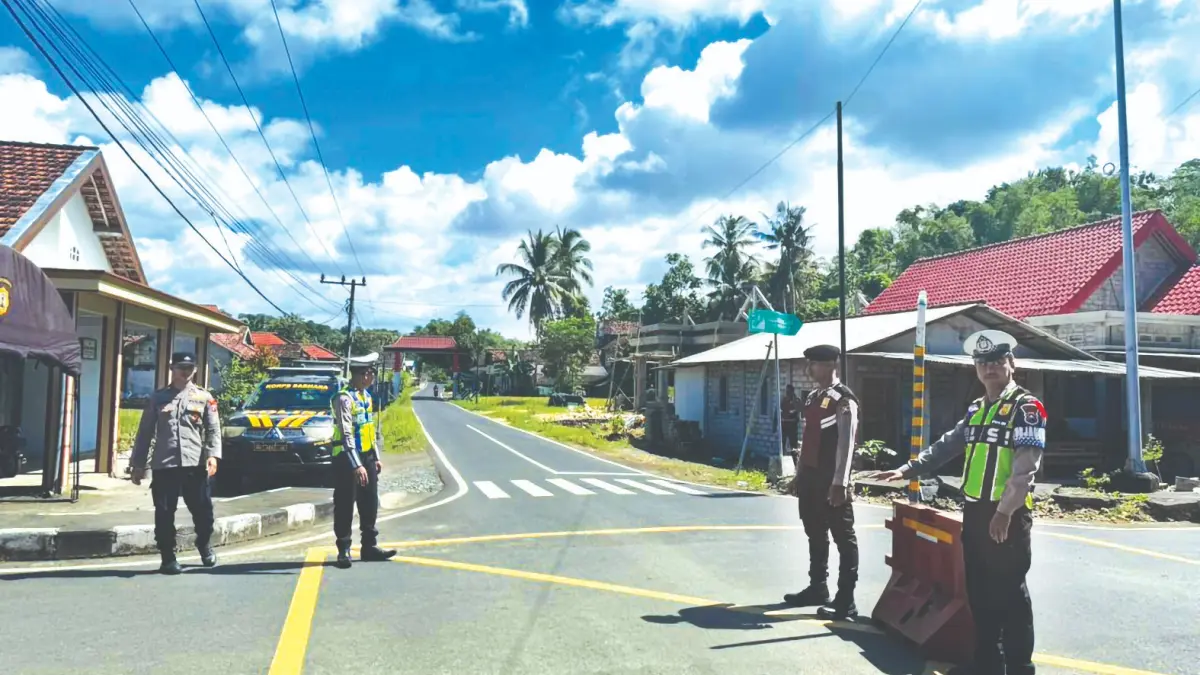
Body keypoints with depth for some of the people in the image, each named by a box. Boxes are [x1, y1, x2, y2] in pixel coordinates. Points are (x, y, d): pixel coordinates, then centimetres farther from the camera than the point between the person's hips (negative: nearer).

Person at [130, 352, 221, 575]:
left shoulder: (204, 397, 8)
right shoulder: (157, 398, 9)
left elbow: (214, 429, 1)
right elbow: (145, 432, 10)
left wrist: (213, 455, -15)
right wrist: (137, 463, 6)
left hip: (195, 465, 0)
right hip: (164, 466, 1)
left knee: (202, 511, 5)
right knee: (164, 514, 3)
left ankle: (206, 549, 29)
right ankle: (168, 558, 15)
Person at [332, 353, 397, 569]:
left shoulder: (367, 396, 10)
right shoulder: (344, 399, -17)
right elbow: (346, 435, -25)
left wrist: (377, 458, 15)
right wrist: (356, 465, -30)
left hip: (367, 457, 8)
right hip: (347, 459, -8)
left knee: (370, 504, 13)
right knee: (345, 506, 2)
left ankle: (369, 547, 24)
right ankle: (343, 550, 12)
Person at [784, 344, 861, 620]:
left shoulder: (844, 400, -13)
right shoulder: (812, 398, 13)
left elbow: (845, 444, -18)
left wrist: (839, 483, -23)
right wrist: (799, 473, 17)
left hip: (831, 480, -9)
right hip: (810, 476, 9)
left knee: (843, 538, -1)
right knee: (815, 535, 17)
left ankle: (845, 600, 4)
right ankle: (817, 588, 30)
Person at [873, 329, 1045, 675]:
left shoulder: (1026, 406, -9)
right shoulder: (976, 409, 15)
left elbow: (1025, 467, -17)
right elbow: (947, 445, 18)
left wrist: (1005, 512, -22)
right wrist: (909, 469, 8)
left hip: (1008, 514, -8)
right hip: (974, 510, 8)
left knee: (1010, 592, 1)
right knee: (979, 591, 14)